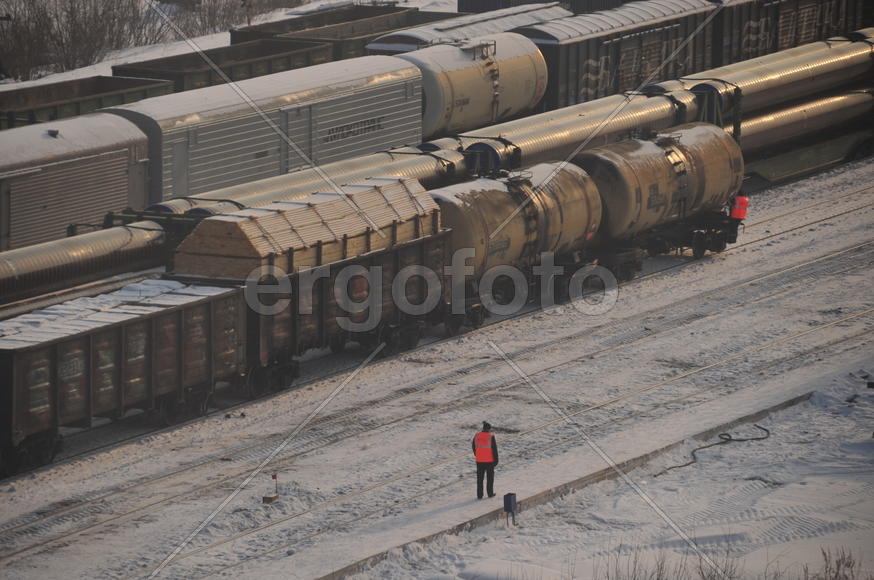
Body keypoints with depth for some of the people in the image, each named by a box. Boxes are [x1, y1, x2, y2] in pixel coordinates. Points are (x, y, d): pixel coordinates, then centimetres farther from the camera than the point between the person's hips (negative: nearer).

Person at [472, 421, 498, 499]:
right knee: (490, 477, 13)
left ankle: (479, 495, 9)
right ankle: (490, 493, 19)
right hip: (489, 460, -3)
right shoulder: (491, 437, -13)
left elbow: (474, 447, 11)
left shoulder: (476, 436, -1)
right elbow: (494, 449, -11)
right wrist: (496, 461, -3)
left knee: (480, 478, 9)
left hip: (479, 461, 3)